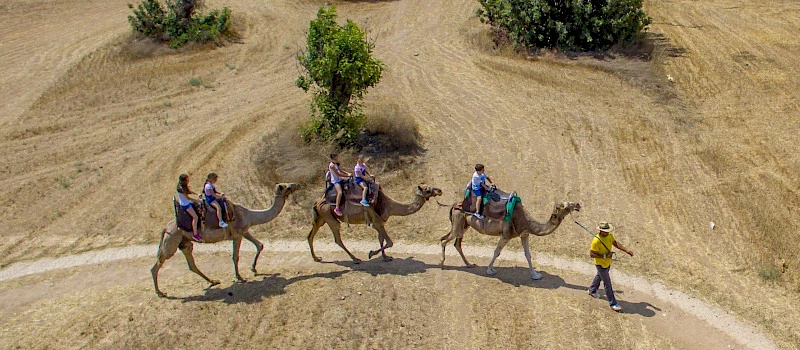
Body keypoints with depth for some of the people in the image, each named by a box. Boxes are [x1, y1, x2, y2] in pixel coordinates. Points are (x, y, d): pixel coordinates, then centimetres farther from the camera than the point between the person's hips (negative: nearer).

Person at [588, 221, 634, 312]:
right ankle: (612, 303, 9)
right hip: (600, 264, -8)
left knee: (599, 276, 29)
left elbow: (615, 243, 4)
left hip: (608, 262, 8)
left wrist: (627, 251, -3)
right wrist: (605, 256, -30)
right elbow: (591, 254, -27)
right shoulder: (596, 241, -32)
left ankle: (592, 291, 54)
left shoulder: (609, 235, -11)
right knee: (607, 283, -2)